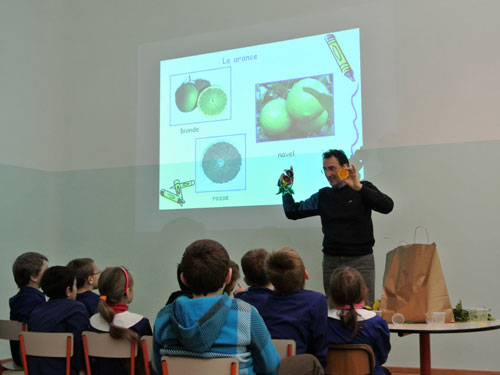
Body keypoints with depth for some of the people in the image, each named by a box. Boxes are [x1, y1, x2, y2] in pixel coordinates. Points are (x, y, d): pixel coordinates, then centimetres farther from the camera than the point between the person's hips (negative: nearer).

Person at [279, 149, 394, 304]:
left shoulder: (363, 189, 2)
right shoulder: (323, 196, 12)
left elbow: (387, 206, -16)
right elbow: (293, 213, 17)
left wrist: (358, 187, -23)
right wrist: (286, 188, 8)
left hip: (361, 260, -3)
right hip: (331, 261, 3)